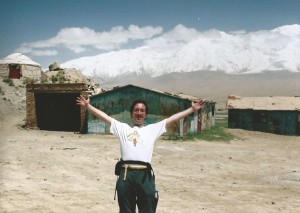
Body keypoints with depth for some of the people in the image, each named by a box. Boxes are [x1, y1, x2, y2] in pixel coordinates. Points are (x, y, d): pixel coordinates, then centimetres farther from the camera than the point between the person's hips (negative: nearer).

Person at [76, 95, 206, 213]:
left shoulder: (153, 129, 20)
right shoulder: (123, 128, 21)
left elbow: (172, 118, 16)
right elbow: (104, 116, 17)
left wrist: (192, 109, 13)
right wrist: (88, 106, 11)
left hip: (145, 175, 0)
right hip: (125, 174, 1)